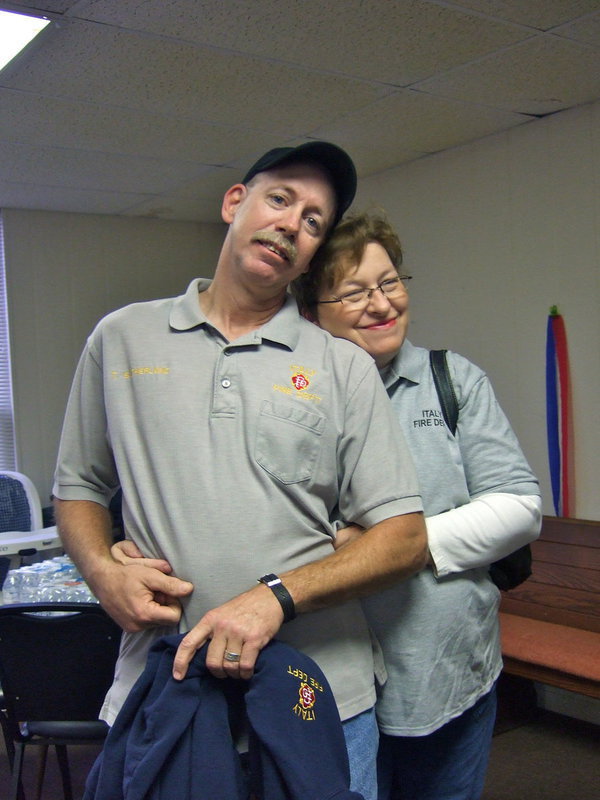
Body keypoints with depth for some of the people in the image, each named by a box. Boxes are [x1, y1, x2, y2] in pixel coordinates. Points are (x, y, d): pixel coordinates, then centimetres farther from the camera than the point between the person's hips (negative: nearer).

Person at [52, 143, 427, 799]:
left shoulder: (346, 367, 0)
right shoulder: (121, 338, 6)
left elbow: (405, 537, -5)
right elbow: (78, 486, 13)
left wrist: (275, 596, -18)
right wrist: (102, 570, -8)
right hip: (156, 691, 1)